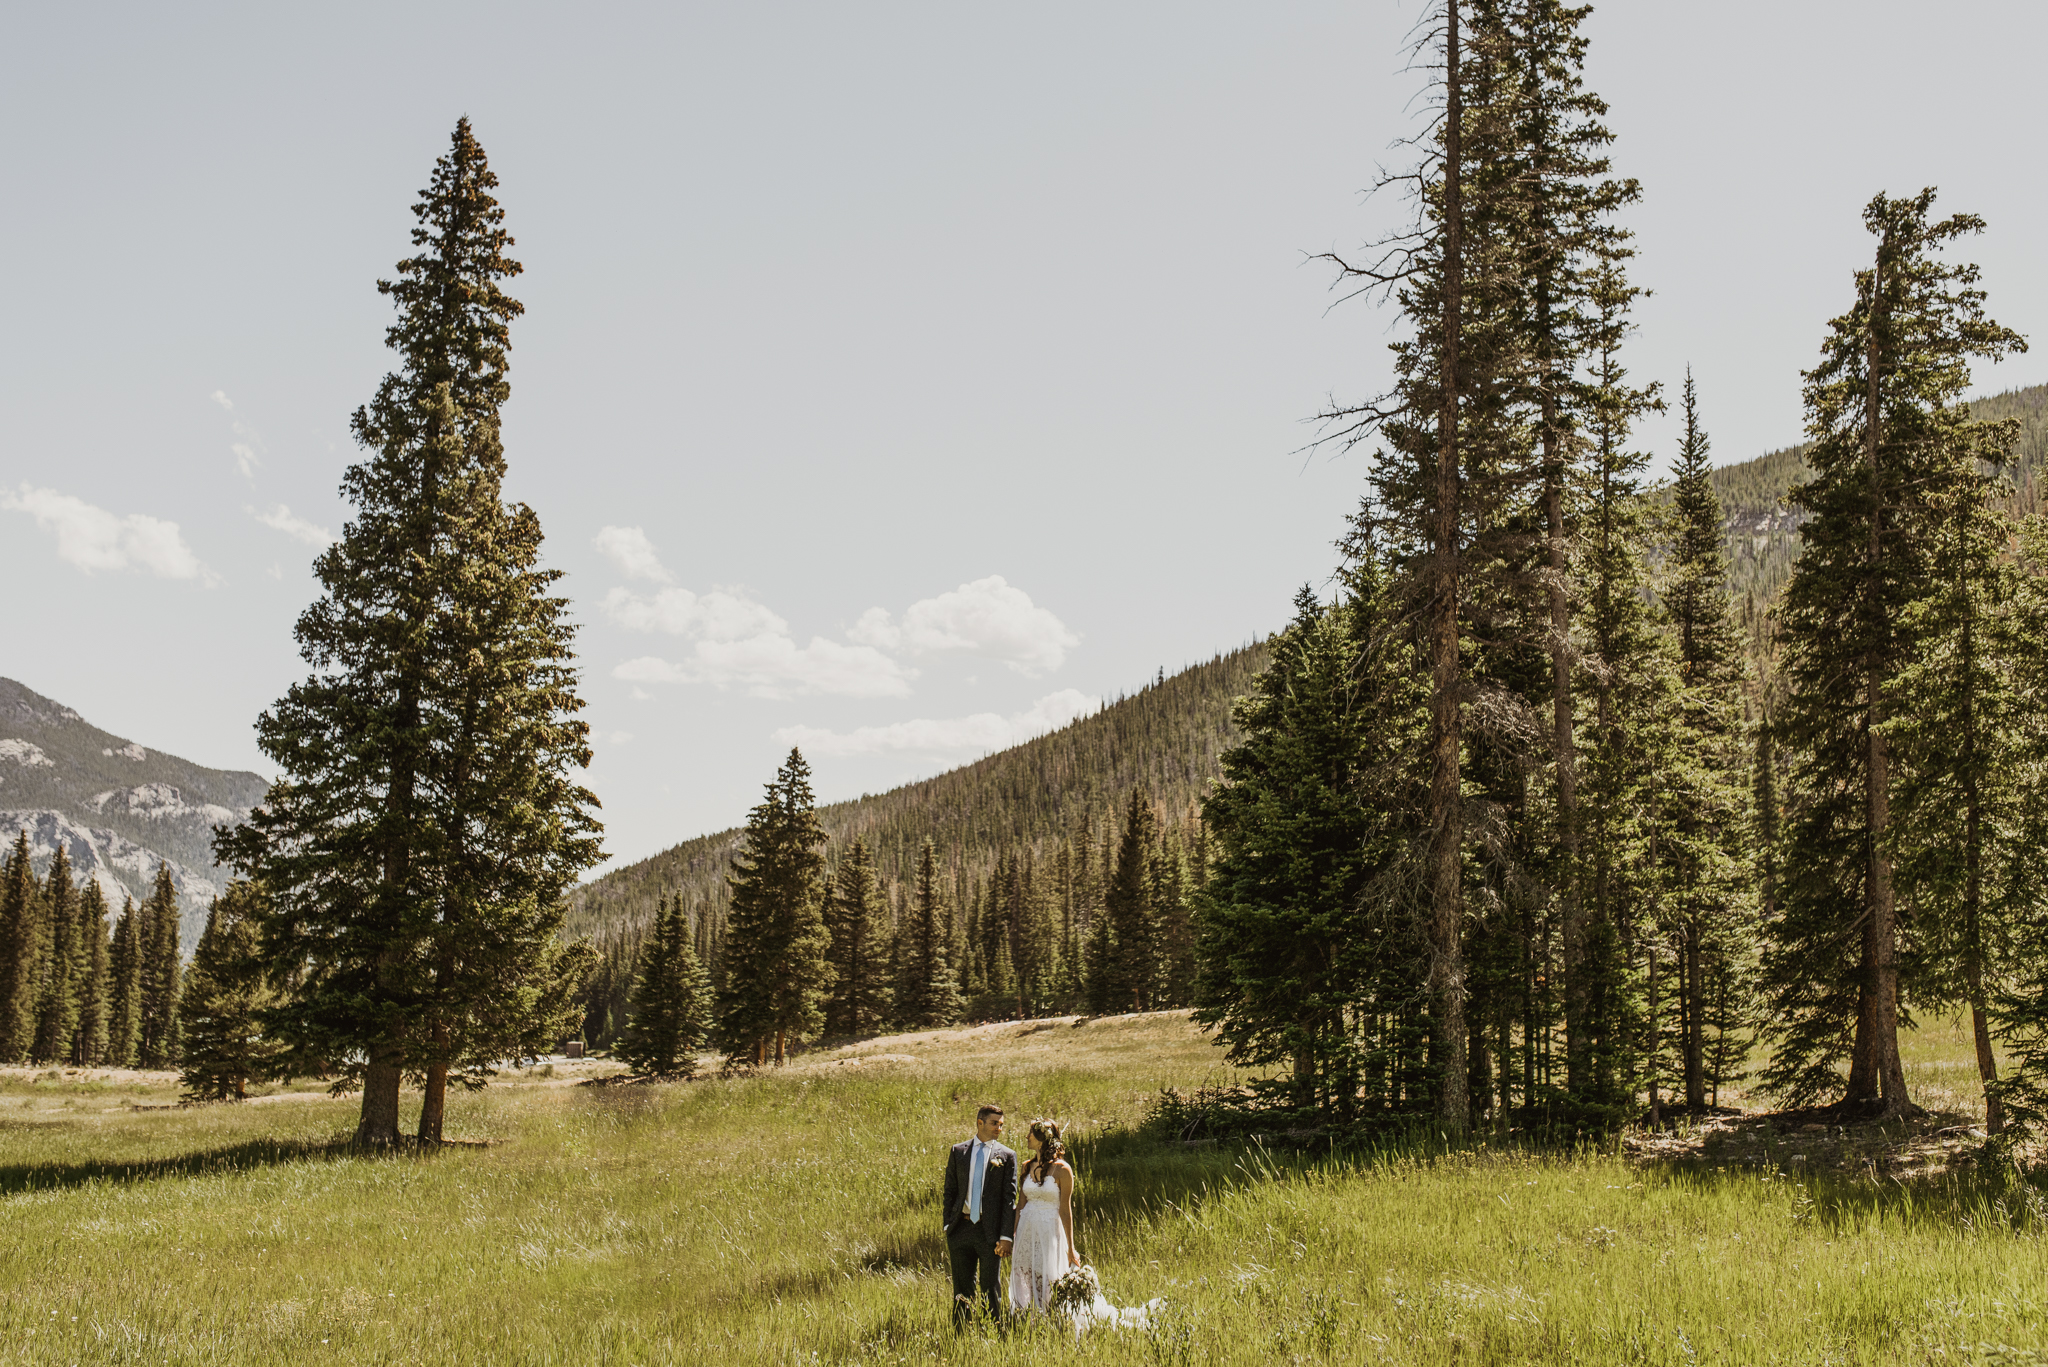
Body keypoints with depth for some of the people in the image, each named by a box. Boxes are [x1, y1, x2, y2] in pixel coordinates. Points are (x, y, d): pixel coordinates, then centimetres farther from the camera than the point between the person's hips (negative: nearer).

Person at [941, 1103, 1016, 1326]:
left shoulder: (1007, 1156, 1)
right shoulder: (958, 1151, 8)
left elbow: (1010, 1199, -2)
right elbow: (950, 1190, 10)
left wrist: (1005, 1236, -8)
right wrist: (948, 1226, 1)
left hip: (990, 1230, -2)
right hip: (962, 1228, 2)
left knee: (990, 1289, 4)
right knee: (962, 1288, 10)